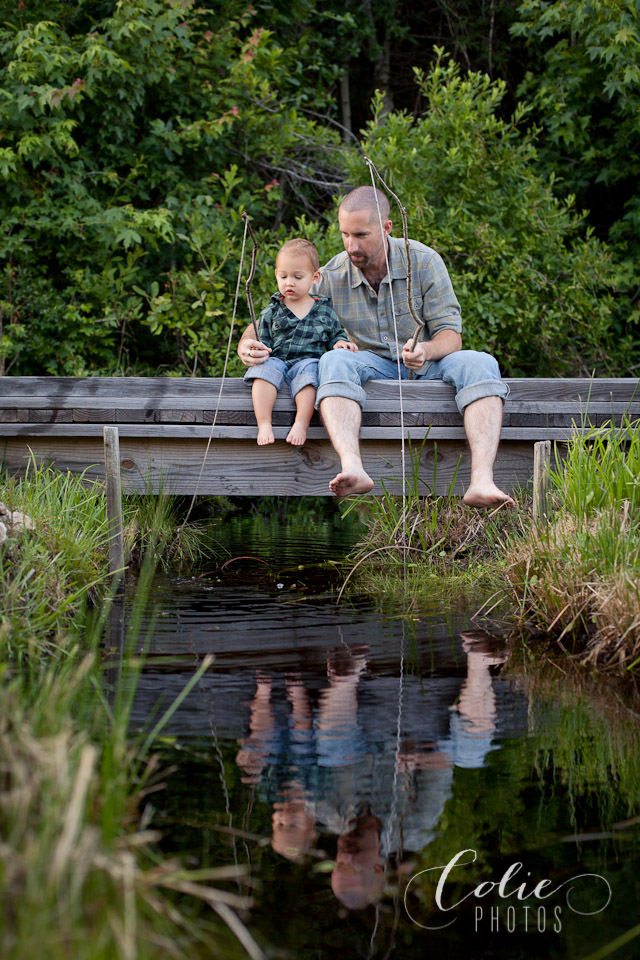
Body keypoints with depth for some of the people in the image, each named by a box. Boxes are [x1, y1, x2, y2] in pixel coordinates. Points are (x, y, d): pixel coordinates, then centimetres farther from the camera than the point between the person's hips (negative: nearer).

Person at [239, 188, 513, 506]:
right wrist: (247, 345, -26)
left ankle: (481, 481, -49)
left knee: (479, 364, -31)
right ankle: (353, 468, -57)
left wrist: (426, 351, -33)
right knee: (334, 361, -33)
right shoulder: (331, 277, -5)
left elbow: (451, 335, -9)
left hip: (426, 365, 0)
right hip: (373, 366, 0)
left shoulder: (423, 261, -7)